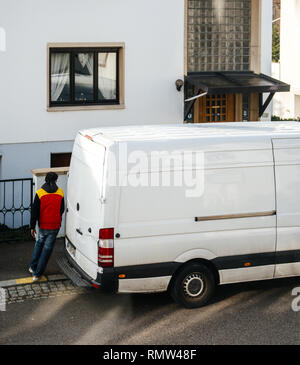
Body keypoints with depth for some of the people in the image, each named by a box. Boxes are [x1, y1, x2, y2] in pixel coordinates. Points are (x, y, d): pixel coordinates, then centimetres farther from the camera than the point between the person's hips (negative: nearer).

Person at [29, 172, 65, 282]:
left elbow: (34, 212, -9)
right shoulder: (60, 193, -6)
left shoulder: (39, 193, -10)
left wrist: (32, 227, -2)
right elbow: (62, 210, 5)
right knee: (47, 249, 6)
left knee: (39, 243, 26)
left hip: (42, 226, 1)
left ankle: (32, 267, 30)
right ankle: (37, 274, 8)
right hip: (55, 226, -1)